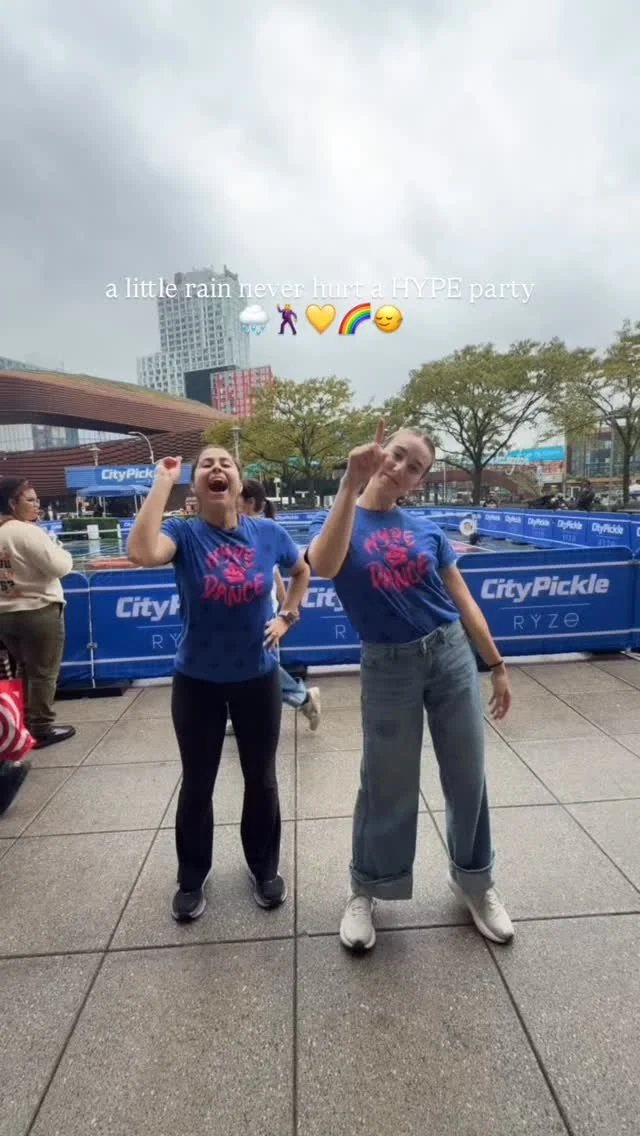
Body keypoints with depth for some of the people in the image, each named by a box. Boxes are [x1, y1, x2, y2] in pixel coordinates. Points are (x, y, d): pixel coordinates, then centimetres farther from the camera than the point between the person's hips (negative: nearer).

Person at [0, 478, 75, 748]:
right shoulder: (28, 532, -18)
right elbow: (60, 567, -19)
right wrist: (63, 551, -1)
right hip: (37, 612, -8)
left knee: (25, 671, 20)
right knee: (43, 673, 4)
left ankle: (26, 724, 29)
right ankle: (42, 728, 12)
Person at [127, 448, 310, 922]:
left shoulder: (269, 534, -6)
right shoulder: (183, 533, -13)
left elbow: (303, 570, 14)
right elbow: (142, 553, -37)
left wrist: (287, 616, 2)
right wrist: (162, 481, -28)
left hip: (258, 678, 2)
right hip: (197, 682, -1)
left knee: (261, 780, 16)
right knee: (197, 783, 14)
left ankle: (265, 869, 40)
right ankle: (192, 880, 37)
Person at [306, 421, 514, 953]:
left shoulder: (426, 529, 3)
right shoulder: (341, 521, -4)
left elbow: (463, 601, 9)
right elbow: (323, 567, -30)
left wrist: (496, 664, 10)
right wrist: (351, 483, -33)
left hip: (452, 655, 3)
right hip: (388, 667, -3)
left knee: (467, 779, 14)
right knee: (387, 788, 10)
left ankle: (475, 880, 41)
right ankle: (366, 890, 36)